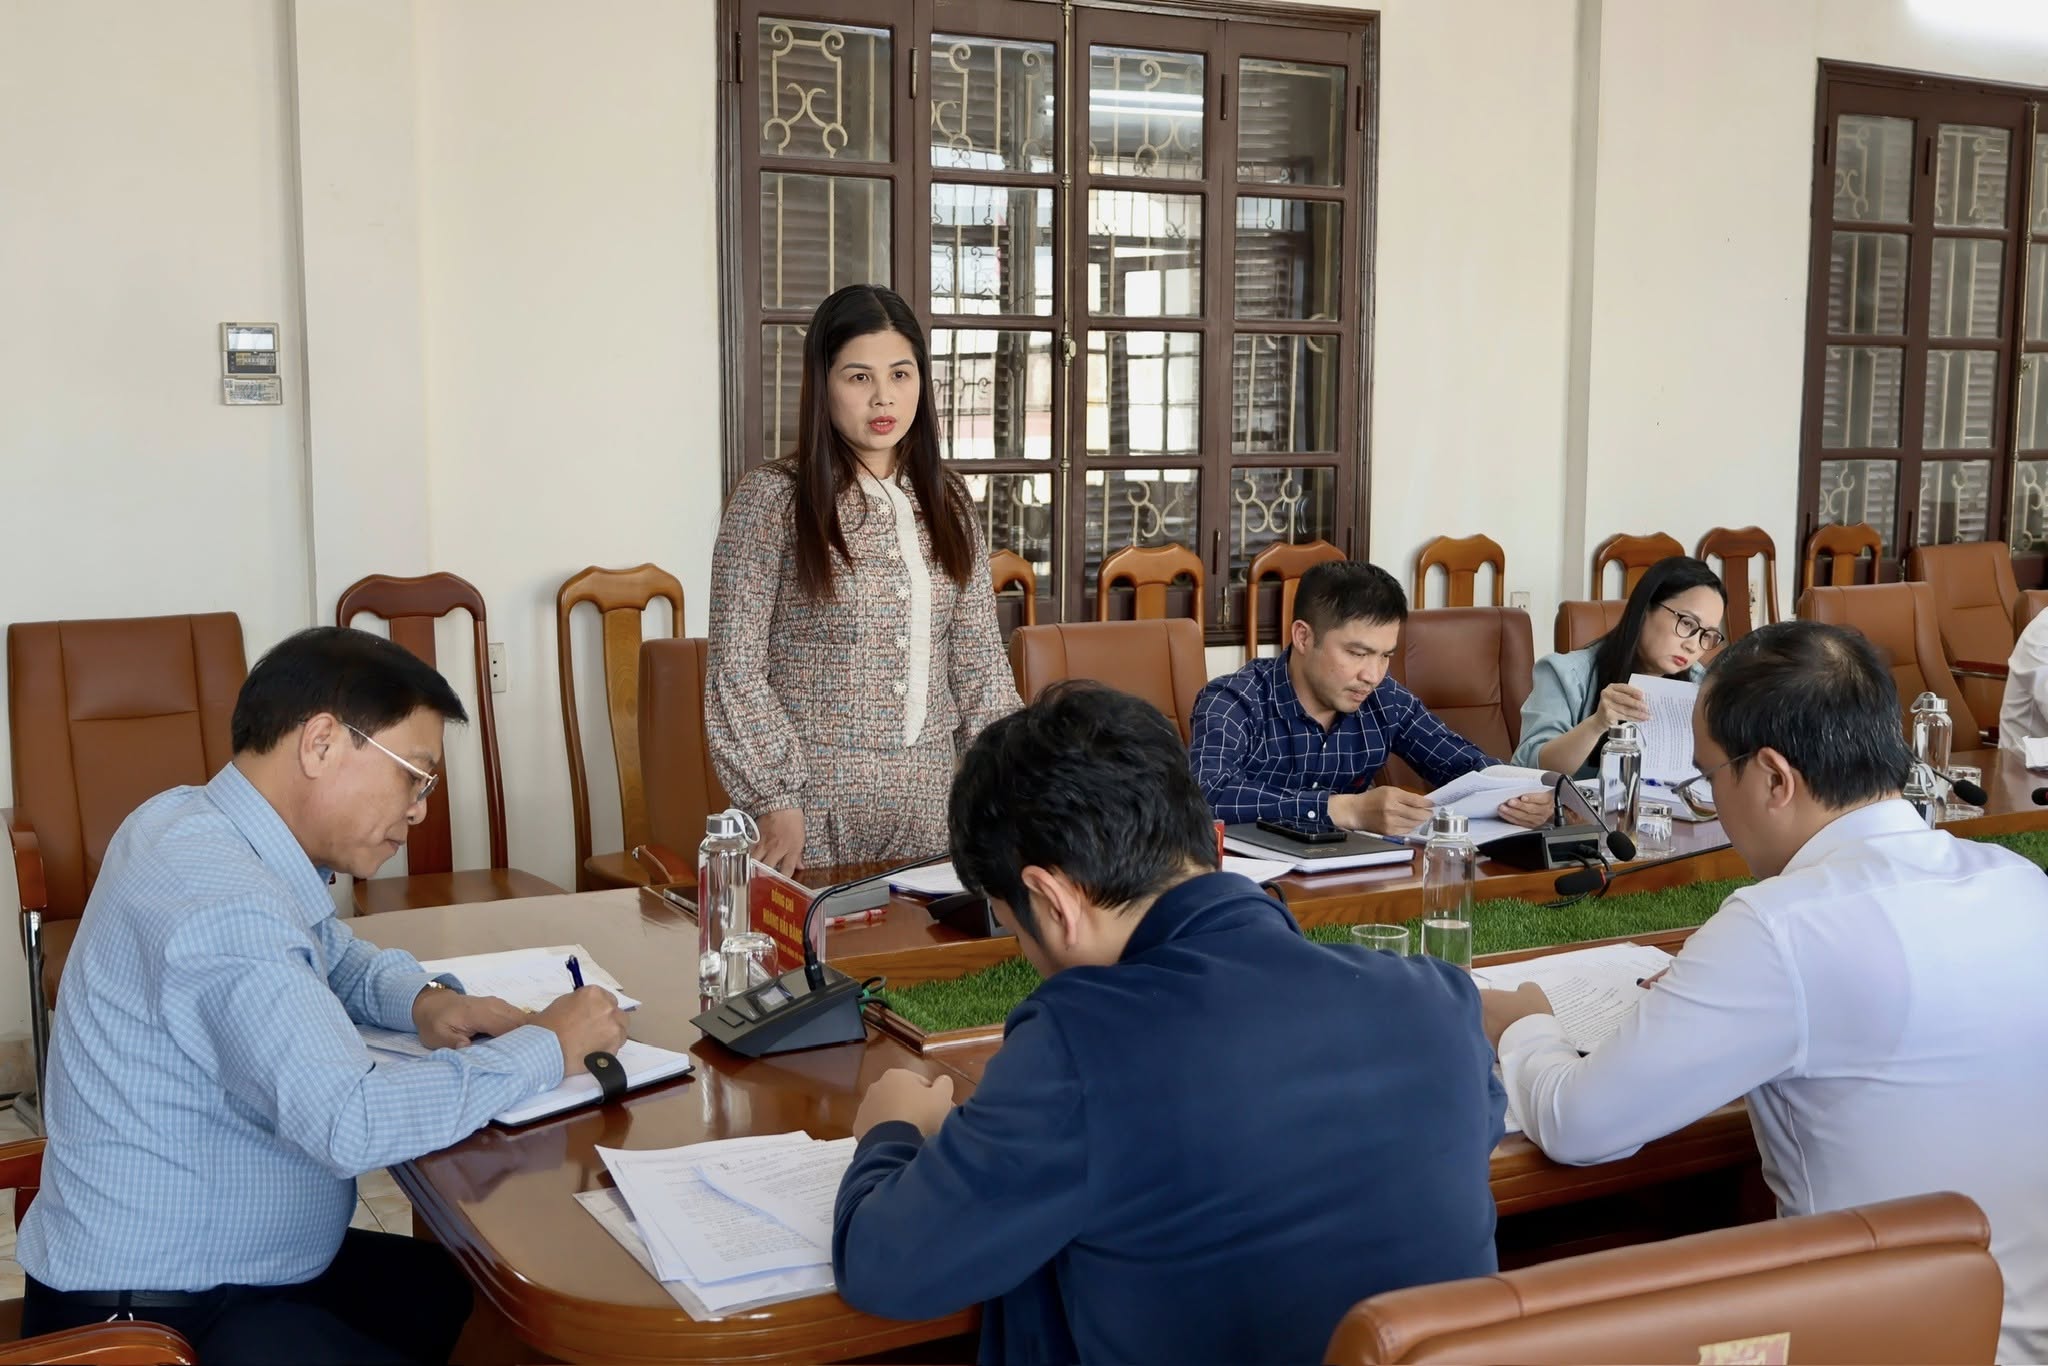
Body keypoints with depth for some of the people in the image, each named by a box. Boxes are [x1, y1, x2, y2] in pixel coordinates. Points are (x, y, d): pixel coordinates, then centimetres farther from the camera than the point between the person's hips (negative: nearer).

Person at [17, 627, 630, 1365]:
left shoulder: (205, 827, 4)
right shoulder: (215, 895, -27)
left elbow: (332, 956, 23)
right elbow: (349, 1123, -36)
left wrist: (422, 1000, 1)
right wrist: (547, 1047, -22)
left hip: (231, 1268, 10)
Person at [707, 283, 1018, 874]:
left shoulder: (948, 502, 9)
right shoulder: (771, 499, -5)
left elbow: (981, 659, 9)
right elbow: (736, 669, -7)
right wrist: (774, 800, -12)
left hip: (929, 801, 4)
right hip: (816, 804, -4)